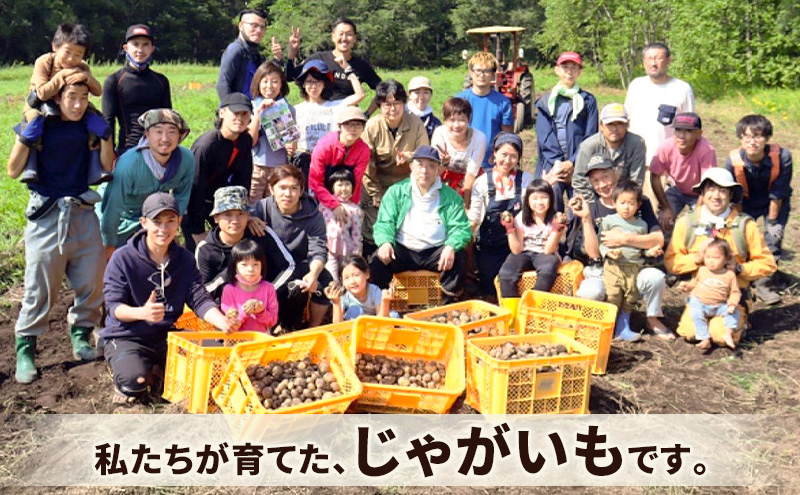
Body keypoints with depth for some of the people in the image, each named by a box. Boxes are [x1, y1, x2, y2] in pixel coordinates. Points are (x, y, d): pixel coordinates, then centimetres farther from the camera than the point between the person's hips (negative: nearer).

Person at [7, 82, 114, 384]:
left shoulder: (90, 124, 5)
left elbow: (108, 166, 1)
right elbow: (13, 171, -5)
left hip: (83, 213, 3)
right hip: (46, 214, -3)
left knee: (92, 282, 5)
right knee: (40, 288, -3)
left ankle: (80, 335, 26)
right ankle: (25, 348, 10)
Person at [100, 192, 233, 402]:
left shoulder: (185, 259, 5)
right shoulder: (122, 258, -9)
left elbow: (199, 299, -4)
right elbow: (113, 306, -14)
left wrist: (222, 321, -26)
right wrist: (141, 313, -37)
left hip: (167, 337, 4)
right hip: (126, 338, -4)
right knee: (135, 381, -31)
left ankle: (159, 375, 9)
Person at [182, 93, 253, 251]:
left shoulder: (245, 141, -10)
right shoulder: (205, 145, -29)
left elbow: (243, 179, -1)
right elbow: (195, 188, -25)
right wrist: (198, 231, -22)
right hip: (191, 202, -6)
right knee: (196, 249, -9)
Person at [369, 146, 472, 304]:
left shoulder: (450, 197, 10)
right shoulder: (396, 192, 10)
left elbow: (461, 228, 0)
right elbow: (384, 223, 3)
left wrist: (451, 247, -23)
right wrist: (385, 242, -21)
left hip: (436, 252, 1)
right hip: (403, 251, 0)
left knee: (459, 257, -28)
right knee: (378, 260, -29)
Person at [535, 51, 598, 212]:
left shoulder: (588, 100, 12)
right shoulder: (547, 101, 15)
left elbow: (590, 136, 4)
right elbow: (544, 136, 5)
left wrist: (572, 162, -9)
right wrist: (557, 163, -8)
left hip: (578, 163, 0)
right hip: (551, 162, 0)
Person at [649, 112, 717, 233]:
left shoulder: (707, 151, -35)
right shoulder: (666, 147, -27)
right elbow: (655, 177, -14)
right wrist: (665, 208, -13)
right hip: (676, 191, 2)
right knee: (664, 222, -13)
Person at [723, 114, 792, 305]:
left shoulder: (782, 157, -33)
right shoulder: (733, 160, -29)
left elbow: (777, 196, -21)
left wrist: (772, 221, -12)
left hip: (776, 203, -1)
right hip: (746, 202, 1)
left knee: (774, 237, -8)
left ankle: (762, 285, 8)